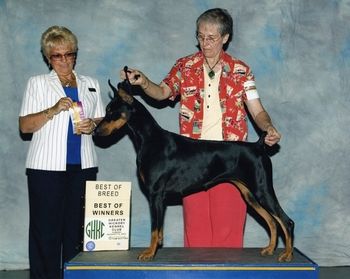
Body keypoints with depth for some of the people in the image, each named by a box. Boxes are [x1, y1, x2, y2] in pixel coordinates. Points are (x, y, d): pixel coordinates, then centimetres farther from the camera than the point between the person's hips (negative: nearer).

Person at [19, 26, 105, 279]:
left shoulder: (91, 84, 17)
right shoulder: (37, 83, 8)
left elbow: (102, 122, 20)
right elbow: (25, 125, 0)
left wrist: (93, 126, -3)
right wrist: (53, 110, -15)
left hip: (83, 167, 3)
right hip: (47, 166, -2)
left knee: (77, 228, 2)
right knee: (46, 229, -4)